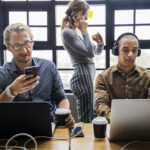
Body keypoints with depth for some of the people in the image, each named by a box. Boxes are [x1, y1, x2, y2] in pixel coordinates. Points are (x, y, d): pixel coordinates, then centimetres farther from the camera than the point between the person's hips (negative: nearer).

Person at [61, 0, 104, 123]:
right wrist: (85, 31, -6)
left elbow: (97, 52, 25)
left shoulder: (78, 31, 19)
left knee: (90, 118, 13)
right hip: (83, 76, -9)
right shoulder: (67, 32, -7)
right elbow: (89, 53, -15)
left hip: (90, 74, 9)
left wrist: (100, 43, 4)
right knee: (86, 121, -6)